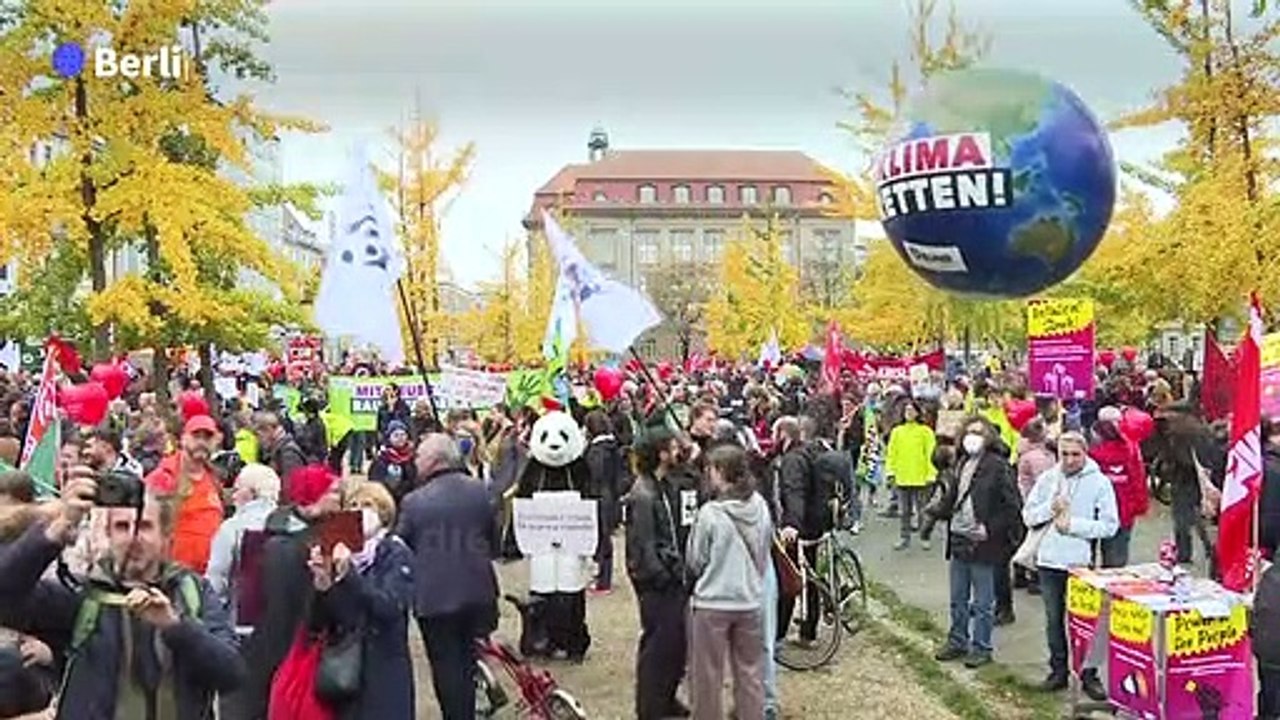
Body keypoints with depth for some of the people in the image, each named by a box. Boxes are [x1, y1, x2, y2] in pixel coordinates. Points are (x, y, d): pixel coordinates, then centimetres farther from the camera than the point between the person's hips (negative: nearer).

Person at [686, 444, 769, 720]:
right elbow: (765, 550, 7)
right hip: (750, 601, 5)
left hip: (712, 604, -4)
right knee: (750, 670, 17)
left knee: (708, 673, 10)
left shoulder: (710, 513, -19)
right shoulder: (760, 506, -6)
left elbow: (695, 561, -7)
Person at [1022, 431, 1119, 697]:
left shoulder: (1099, 482, -6)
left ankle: (1089, 675, 15)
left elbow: (1110, 525, -10)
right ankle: (1058, 671, 25)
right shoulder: (1047, 478, 4)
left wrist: (1073, 524, -16)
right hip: (1049, 561, 4)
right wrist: (1050, 507, -13)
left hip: (1082, 563, -4)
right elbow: (1028, 516, 4)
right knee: (1054, 620, 14)